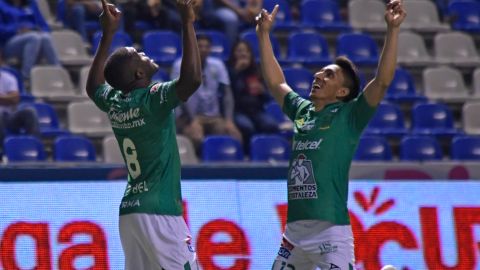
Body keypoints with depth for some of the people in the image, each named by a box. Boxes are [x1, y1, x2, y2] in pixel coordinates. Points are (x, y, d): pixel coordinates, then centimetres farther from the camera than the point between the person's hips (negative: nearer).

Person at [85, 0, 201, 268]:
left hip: (130, 211, 8)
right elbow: (192, 78, -26)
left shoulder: (114, 103, 9)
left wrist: (108, 34, 32)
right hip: (160, 213, -8)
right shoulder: (154, 98, -13)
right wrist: (187, 23, -21)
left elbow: (93, 86, 32)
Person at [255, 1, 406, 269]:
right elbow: (276, 83, 28)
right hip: (295, 230, 7)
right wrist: (264, 35, 28)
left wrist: (393, 30, -18)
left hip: (330, 231, -7)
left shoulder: (349, 116, -2)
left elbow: (383, 80, -12)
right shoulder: (302, 111, 16)